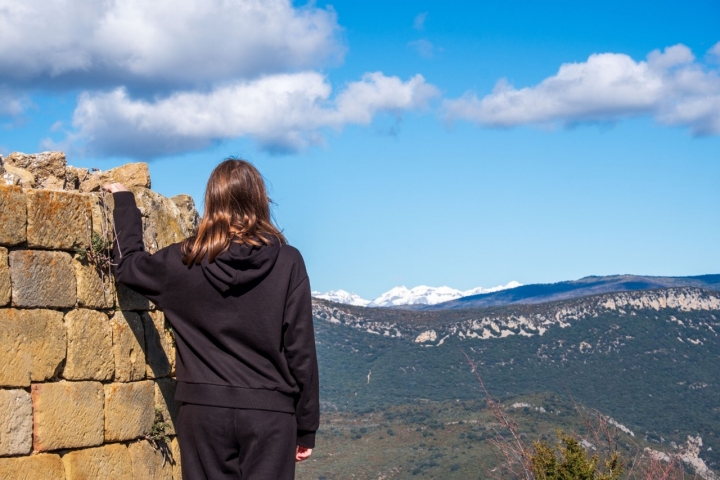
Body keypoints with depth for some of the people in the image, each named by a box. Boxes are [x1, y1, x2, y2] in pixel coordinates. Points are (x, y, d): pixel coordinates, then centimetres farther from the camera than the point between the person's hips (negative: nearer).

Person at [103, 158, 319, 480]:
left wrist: (124, 201, 31)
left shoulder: (185, 261, 0)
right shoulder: (287, 262, -3)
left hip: (205, 409, 1)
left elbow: (127, 265, 19)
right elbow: (300, 349, -3)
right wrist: (306, 426, 4)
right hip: (269, 412, -1)